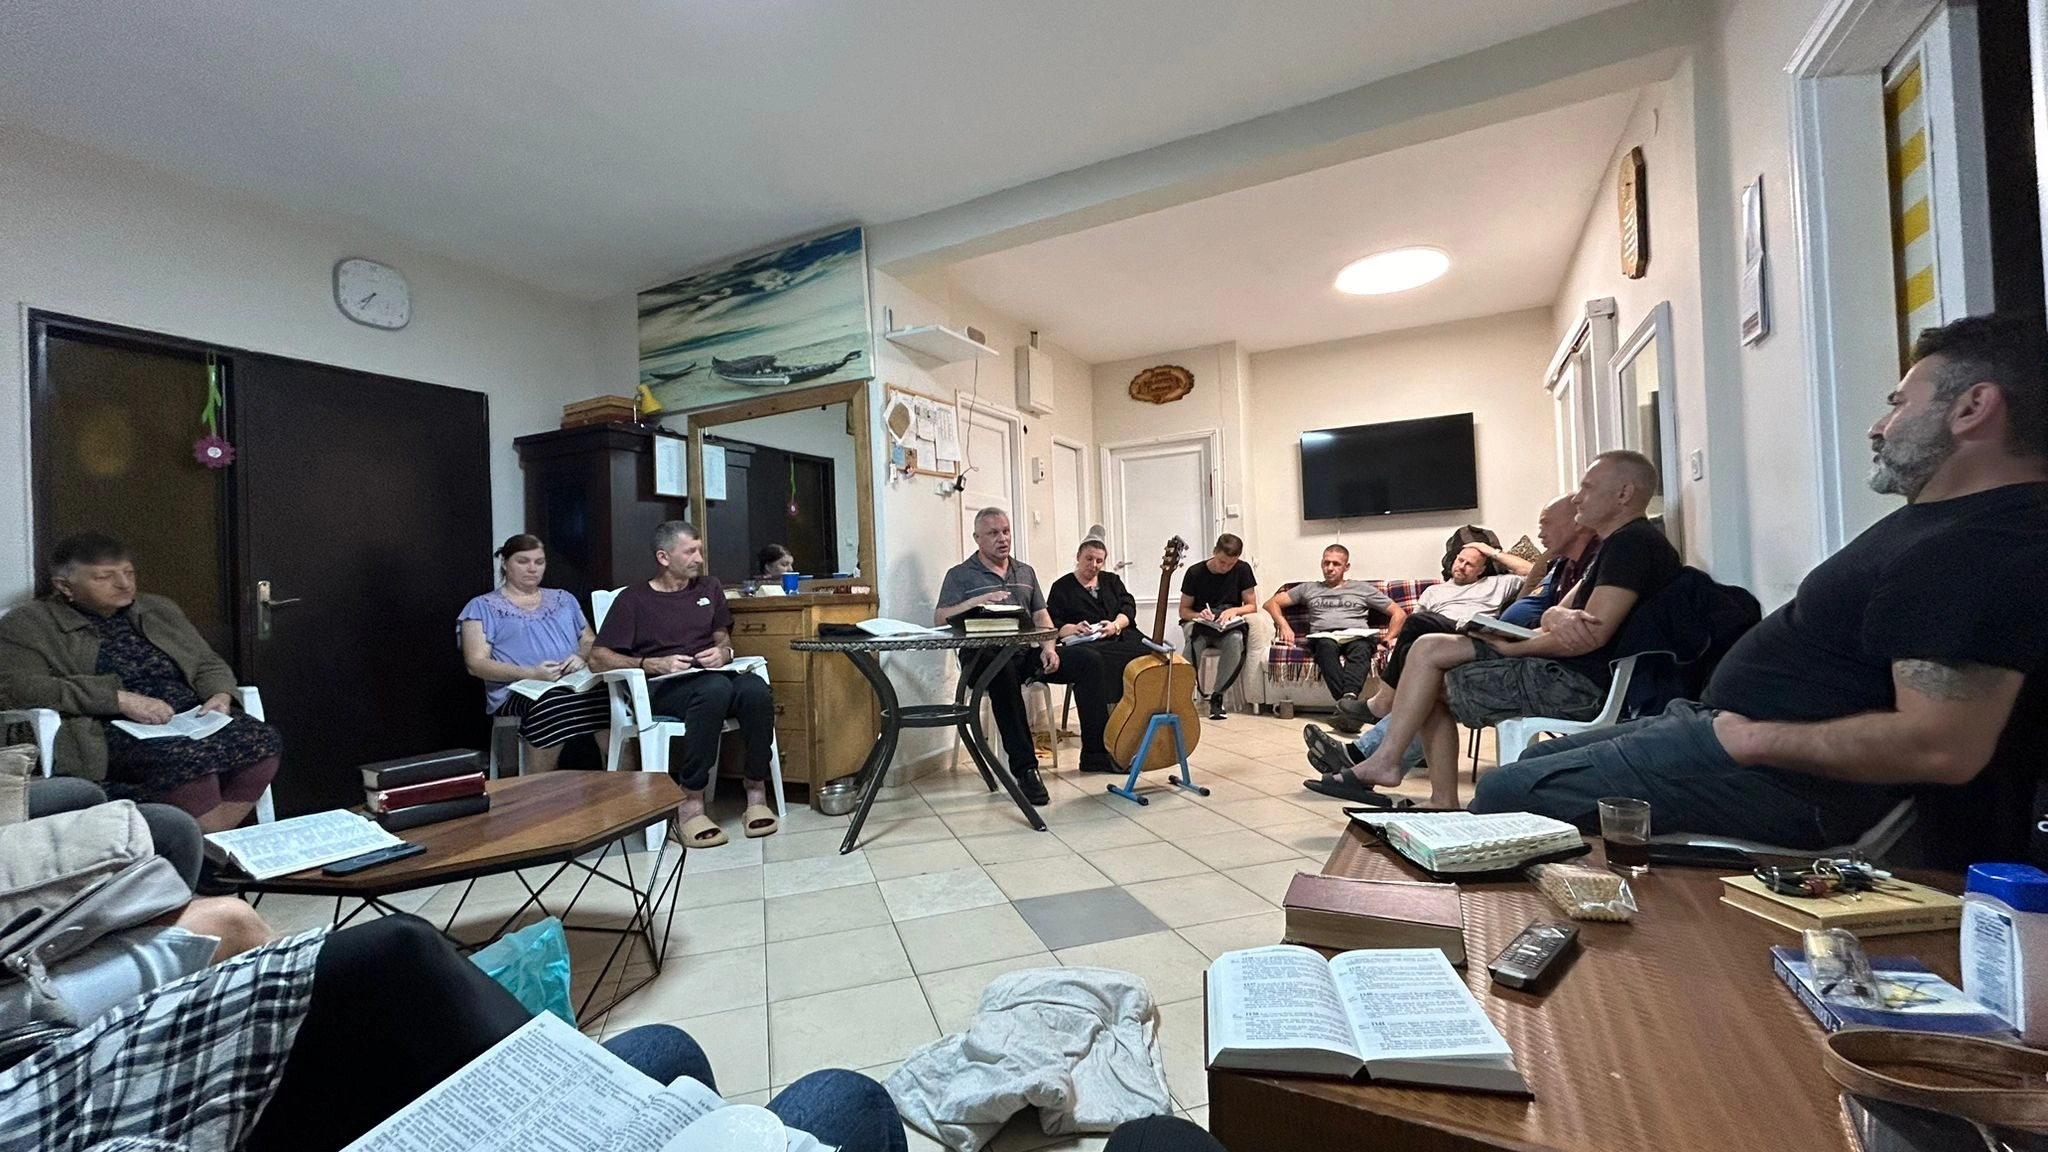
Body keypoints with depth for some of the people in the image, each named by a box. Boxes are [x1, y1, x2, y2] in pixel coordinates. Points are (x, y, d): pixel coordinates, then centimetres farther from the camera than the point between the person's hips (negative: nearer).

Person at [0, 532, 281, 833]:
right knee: (191, 758, -37)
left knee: (263, 741, -28)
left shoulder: (160, 610, 20)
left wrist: (220, 695, -2)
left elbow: (208, 664, 22)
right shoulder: (26, 626, 7)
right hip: (111, 731, -4)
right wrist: (119, 698, -20)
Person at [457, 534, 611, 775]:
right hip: (518, 690, -3)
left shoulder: (563, 599, 25)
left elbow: (591, 641, 23)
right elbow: (476, 663, 2)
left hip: (576, 683, 3)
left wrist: (582, 657, -4)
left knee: (614, 699, -33)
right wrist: (530, 673, -15)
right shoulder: (483, 607, 12)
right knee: (550, 705, -41)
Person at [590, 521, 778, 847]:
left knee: (756, 689, -32)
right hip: (660, 687, -4)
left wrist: (722, 652, 2)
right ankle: (690, 804, -33)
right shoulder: (633, 598, 7)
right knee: (714, 688, -39)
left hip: (711, 675, 4)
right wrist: (655, 664, -12)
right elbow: (598, 658, 1)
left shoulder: (709, 588, 22)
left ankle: (756, 793, -21)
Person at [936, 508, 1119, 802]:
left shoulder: (1025, 572, 22)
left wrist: (1049, 647, -2)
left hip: (1028, 651, 6)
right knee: (1004, 674, -40)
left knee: (1088, 660, -13)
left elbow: (1041, 615, 17)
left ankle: (1094, 752, -6)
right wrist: (975, 602, -22)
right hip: (986, 655, -5)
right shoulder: (960, 575, 6)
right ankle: (1024, 768, -33)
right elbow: (939, 619, -5)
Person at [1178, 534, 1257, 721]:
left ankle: (1217, 696, -22)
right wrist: (1199, 615, -20)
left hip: (1228, 626, 2)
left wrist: (1234, 610, -17)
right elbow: (1183, 610, 1)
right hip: (1197, 623, -1)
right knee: (1195, 640, -39)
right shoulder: (1195, 573, -7)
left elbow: (1252, 606, 3)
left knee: (1235, 640, -36)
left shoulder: (1243, 570, -3)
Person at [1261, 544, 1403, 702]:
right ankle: (1347, 699, -58)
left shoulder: (1363, 588, 29)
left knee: (1360, 648, -39)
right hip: (1323, 636, 0)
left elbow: (1399, 613, 25)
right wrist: (1283, 625, 5)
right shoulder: (1308, 588, 31)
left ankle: (1349, 697, -63)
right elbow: (1271, 603, 26)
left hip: (1357, 635, 0)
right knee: (1327, 645, -39)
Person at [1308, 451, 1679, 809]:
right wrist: (1560, 618, -13)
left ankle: (1384, 761, -2)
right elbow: (1555, 613, 13)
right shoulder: (1619, 545, 22)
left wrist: (1510, 648, -8)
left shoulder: (1633, 542, -12)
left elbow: (1593, 636, -22)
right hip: (1573, 677, 10)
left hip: (1580, 684, -10)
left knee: (1429, 651, -9)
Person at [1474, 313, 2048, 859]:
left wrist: (1754, 739, -19)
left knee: (1504, 794, -16)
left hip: (1786, 774, -11)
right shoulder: (1952, 521, 15)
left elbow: (1943, 747, -29)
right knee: (1539, 759, 17)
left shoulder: (1982, 549, -21)